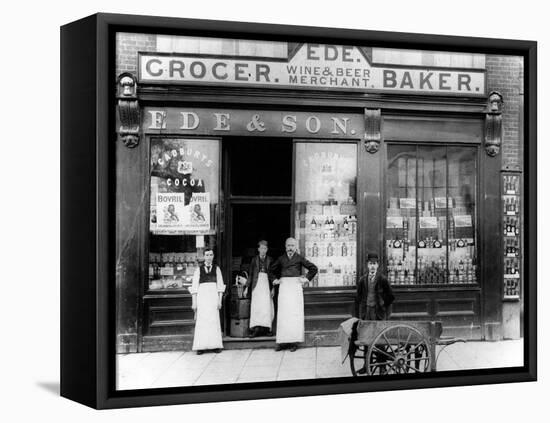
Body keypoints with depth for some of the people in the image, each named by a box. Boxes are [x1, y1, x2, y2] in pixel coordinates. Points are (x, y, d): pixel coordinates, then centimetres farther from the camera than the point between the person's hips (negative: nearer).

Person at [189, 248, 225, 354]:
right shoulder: (199, 269, 7)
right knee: (201, 321, -4)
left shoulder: (216, 269, 9)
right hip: (202, 296, -1)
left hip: (213, 296, 1)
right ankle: (201, 346, -2)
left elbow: (220, 286, 7)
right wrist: (194, 302, -1)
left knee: (214, 320, -1)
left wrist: (220, 301, -1)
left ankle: (216, 345, 3)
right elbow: (194, 287, 5)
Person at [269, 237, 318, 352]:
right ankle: (283, 341, 4)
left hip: (295, 286, -2)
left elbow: (314, 268, 5)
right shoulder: (281, 259, 11)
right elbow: (271, 269, 25)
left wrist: (306, 278, -1)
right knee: (283, 314, 1)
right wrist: (275, 279, 13)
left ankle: (294, 341, 0)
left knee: (295, 314, -3)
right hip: (283, 287, 3)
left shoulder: (299, 258, 3)